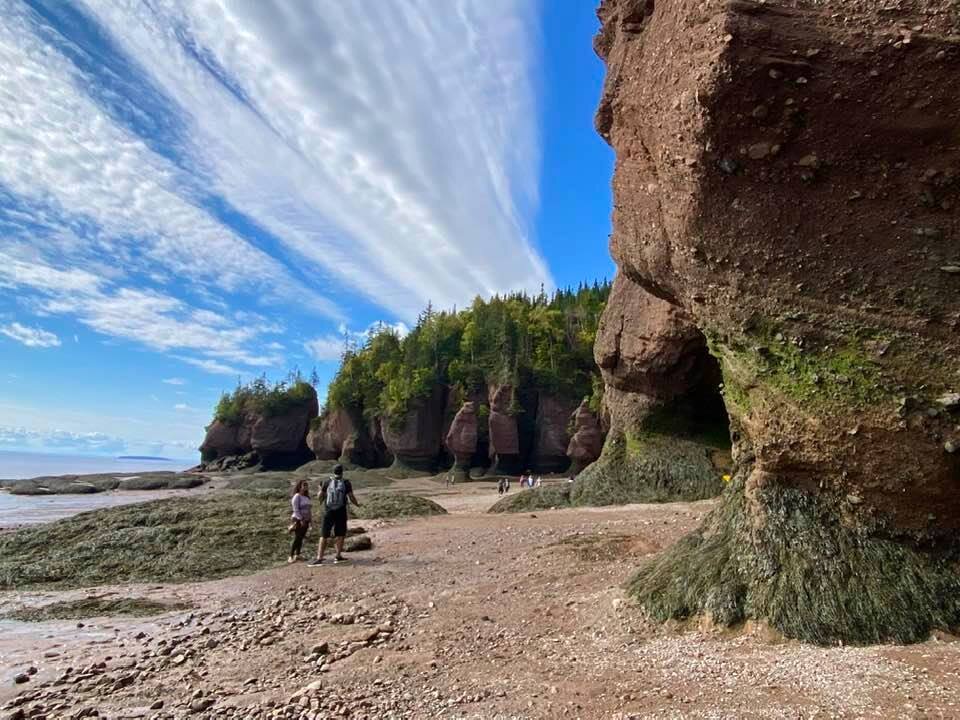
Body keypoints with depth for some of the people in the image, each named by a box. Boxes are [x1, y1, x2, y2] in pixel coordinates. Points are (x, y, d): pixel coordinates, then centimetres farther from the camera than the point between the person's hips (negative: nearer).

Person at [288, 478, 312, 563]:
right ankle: (291, 556, -3)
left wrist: (311, 518, 10)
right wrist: (301, 519, -20)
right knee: (297, 539, -8)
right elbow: (296, 509, -16)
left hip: (305, 520, 7)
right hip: (298, 520, -7)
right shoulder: (297, 496, -10)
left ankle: (297, 555, 15)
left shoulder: (307, 497, 13)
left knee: (301, 538, 8)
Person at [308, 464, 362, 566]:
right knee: (340, 534, 12)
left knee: (324, 535, 3)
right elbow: (351, 497, -4)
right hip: (341, 512, -1)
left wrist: (321, 490, 29)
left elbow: (320, 495, 8)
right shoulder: (346, 482, -3)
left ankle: (319, 558, -4)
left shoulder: (327, 481, 0)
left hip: (328, 512, 1)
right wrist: (357, 504, 13)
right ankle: (338, 556, 11)